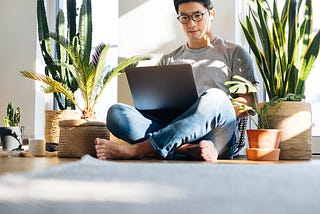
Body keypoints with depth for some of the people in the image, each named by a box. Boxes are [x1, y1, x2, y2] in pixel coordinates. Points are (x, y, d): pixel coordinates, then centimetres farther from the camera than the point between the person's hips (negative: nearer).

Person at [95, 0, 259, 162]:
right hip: (171, 131, 3)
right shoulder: (168, 60, 27)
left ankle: (136, 150, -36)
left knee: (215, 97, -36)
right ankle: (190, 150, -38)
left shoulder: (233, 53, 18)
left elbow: (248, 103, 7)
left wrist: (217, 114, -11)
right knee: (116, 112, -20)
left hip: (216, 136, -3)